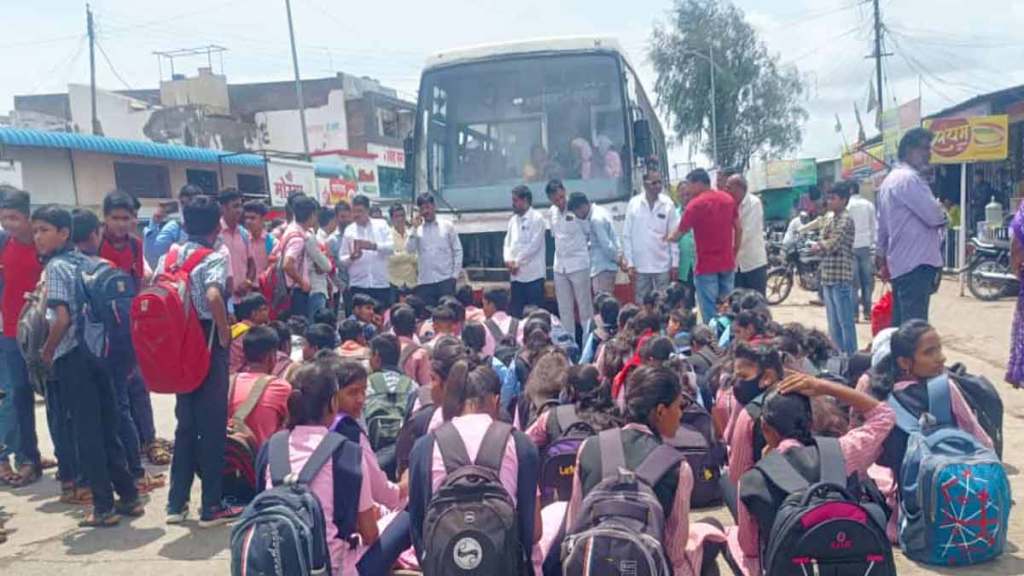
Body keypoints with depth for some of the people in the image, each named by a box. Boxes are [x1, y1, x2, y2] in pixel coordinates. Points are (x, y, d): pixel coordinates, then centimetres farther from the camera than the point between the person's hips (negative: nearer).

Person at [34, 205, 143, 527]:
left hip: (72, 356, -6)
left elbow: (62, 318, -17)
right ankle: (129, 497, 17)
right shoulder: (88, 262, 11)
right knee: (107, 427, 13)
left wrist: (46, 353, -5)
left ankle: (104, 507, 6)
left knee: (87, 432, 1)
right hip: (100, 350, 7)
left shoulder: (55, 266, -9)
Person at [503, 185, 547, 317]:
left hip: (533, 274, -6)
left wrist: (517, 262, -8)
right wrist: (508, 260, -4)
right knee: (515, 313, 8)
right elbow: (507, 243, 14)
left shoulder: (537, 218, -5)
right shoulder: (513, 220, 15)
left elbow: (534, 245, -12)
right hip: (516, 275, 6)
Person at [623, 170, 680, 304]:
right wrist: (630, 263, -4)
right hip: (640, 265, 0)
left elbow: (674, 235, 1)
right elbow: (627, 235, 0)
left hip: (663, 265, 0)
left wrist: (675, 263, -1)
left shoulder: (668, 204, -1)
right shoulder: (634, 203, -2)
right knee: (641, 304, 7)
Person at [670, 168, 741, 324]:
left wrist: (668, 238, 13)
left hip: (707, 265, -6)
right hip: (727, 263, 6)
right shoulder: (728, 198, 6)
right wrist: (734, 254, 16)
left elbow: (680, 232, -7)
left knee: (709, 312, 0)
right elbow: (739, 229, 9)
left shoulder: (696, 204, -12)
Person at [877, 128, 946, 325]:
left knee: (900, 326, 13)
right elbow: (934, 216, -17)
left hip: (899, 262, 10)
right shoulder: (909, 178, -13)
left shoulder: (890, 179, 18)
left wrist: (882, 254, 29)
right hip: (917, 264, -10)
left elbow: (882, 224, 23)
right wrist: (941, 211, 6)